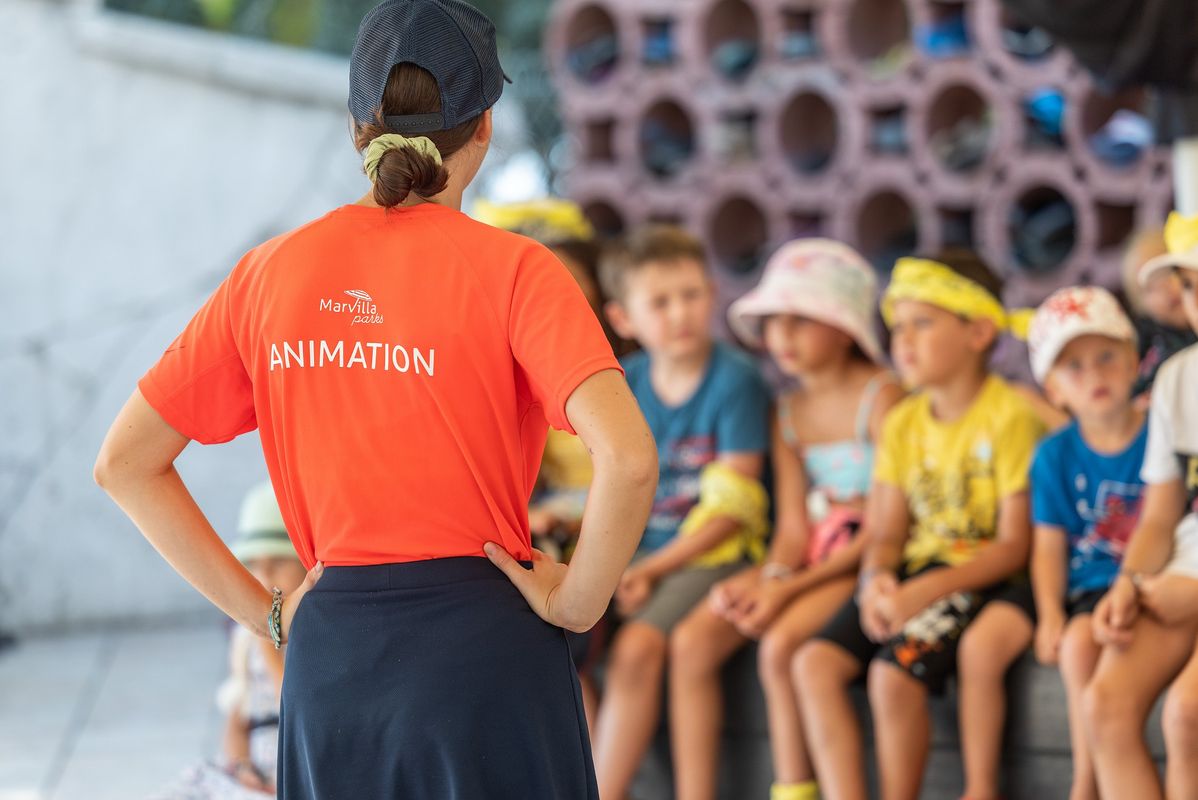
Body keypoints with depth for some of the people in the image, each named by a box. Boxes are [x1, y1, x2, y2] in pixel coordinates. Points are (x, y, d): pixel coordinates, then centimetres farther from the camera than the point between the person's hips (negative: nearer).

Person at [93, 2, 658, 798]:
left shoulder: (272, 272, 6)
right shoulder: (510, 270, -7)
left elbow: (126, 462, 9)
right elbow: (628, 457, -21)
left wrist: (265, 610, 10)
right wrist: (577, 602, -6)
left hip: (331, 657, 4)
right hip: (485, 643, -4)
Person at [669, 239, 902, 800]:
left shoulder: (880, 398, -11)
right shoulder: (790, 412, 12)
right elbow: (793, 526, 7)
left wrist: (790, 587, -18)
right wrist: (769, 579, -16)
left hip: (863, 561, -7)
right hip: (805, 561, 7)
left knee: (781, 644, -31)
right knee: (691, 641, -12)